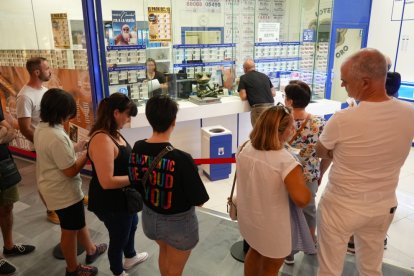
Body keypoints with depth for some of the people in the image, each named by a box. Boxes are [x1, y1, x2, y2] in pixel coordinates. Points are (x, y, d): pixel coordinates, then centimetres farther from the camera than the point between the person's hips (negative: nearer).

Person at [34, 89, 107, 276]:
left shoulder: (41, 128, -1)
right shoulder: (56, 136, -32)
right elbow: (71, 171, -27)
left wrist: (77, 148, 3)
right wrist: (87, 153, -15)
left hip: (55, 188, 10)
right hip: (64, 192, -10)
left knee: (78, 221, 27)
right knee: (70, 230, 12)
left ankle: (91, 250, 48)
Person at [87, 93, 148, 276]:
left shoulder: (112, 133, -1)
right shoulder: (102, 140, -31)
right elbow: (107, 181, -33)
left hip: (122, 197, 10)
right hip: (110, 203, -10)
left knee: (132, 224, 31)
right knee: (118, 237, 15)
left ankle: (130, 257, 58)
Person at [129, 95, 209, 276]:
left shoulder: (138, 148, -14)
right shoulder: (181, 159, -32)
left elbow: (136, 182, 2)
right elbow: (199, 201, -21)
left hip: (149, 217, 6)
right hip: (178, 223, -5)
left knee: (164, 251, 35)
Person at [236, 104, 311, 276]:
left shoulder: (245, 149, -10)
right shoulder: (285, 160, -30)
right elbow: (302, 199, -35)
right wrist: (299, 177, -16)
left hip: (247, 217, 6)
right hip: (271, 226, -6)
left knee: (254, 252, 33)